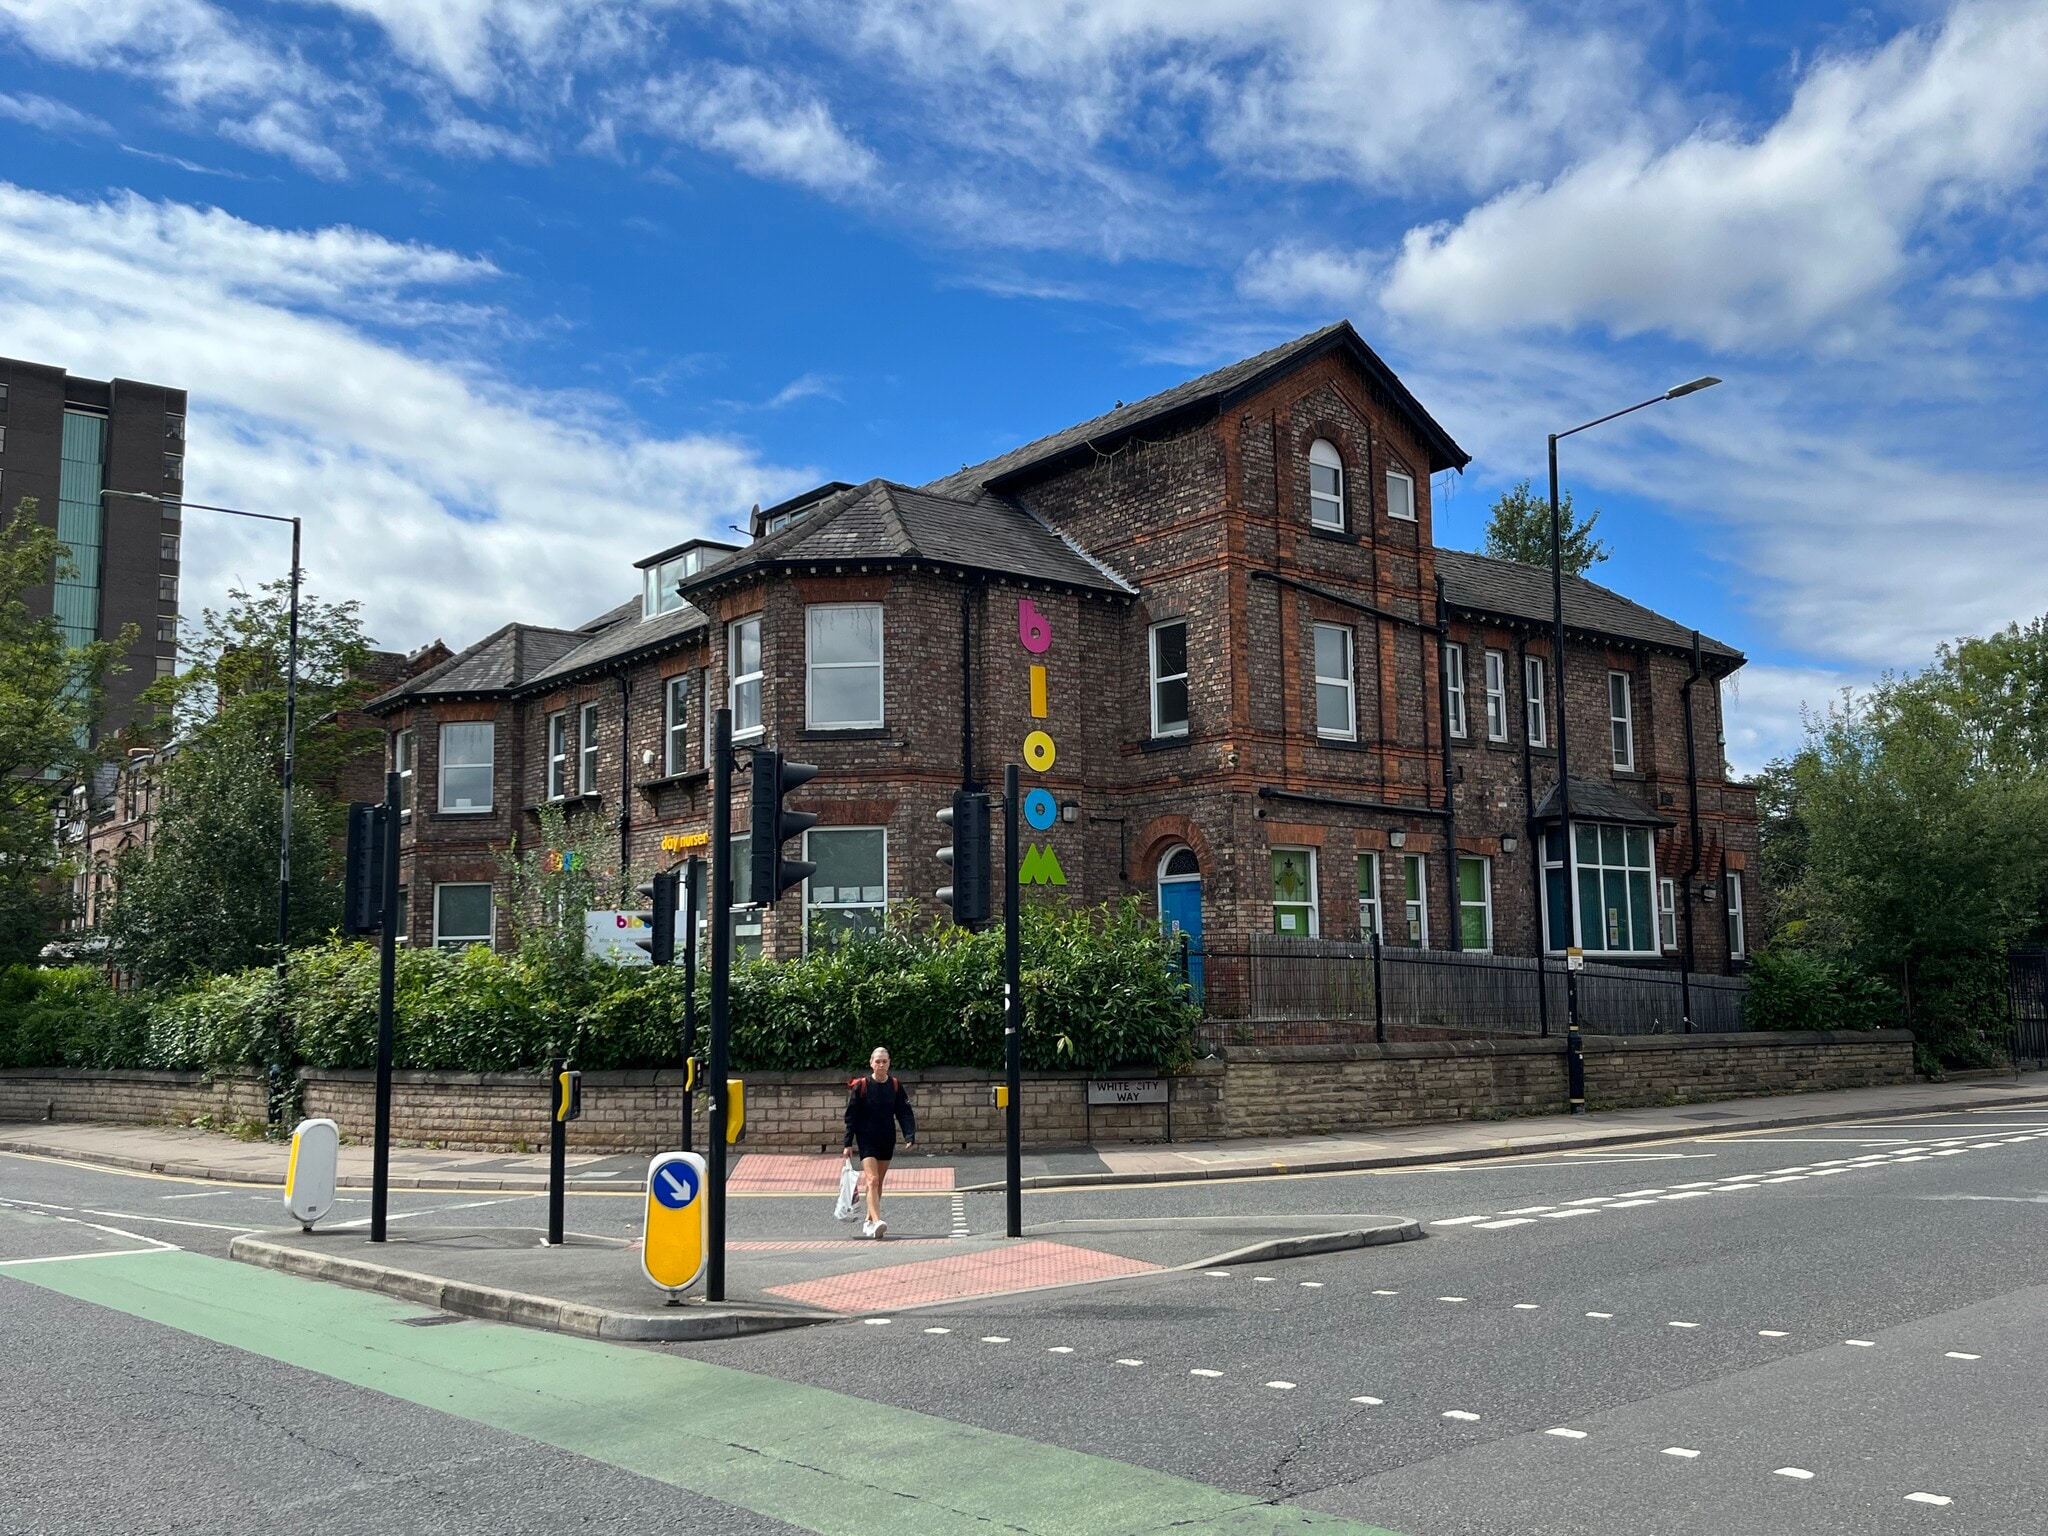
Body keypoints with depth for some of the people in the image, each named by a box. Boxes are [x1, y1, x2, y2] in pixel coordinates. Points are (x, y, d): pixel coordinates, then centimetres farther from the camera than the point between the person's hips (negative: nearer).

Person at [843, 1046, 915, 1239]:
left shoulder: (896, 1086, 1)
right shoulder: (861, 1086, -7)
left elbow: (905, 1114, 1)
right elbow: (851, 1116, -4)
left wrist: (910, 1137, -14)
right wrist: (848, 1143, -7)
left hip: (887, 1141, 4)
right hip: (867, 1141, -4)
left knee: (878, 1183, 13)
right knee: (872, 1180, -17)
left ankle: (869, 1221, 27)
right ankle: (876, 1222, -29)